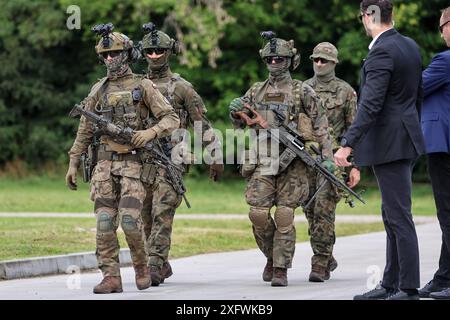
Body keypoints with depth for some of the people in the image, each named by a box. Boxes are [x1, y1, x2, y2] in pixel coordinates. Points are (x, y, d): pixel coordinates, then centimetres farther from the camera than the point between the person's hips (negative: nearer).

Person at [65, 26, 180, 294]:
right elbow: (85, 131, 18)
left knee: (129, 219, -12)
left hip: (133, 163, -4)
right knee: (105, 222, -4)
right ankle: (111, 277, -2)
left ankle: (142, 266, 10)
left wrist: (151, 132, -21)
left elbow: (172, 119, -2)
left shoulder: (143, 87, 1)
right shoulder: (98, 90, 13)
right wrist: (73, 163, 14)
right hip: (105, 162, 4)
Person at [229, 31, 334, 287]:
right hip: (263, 162, 3)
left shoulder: (302, 92, 2)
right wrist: (235, 111, -1)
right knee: (258, 213, -6)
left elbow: (321, 126, 1)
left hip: (292, 163, -3)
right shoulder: (256, 91, 13)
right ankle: (272, 256, 17)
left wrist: (327, 157, -7)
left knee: (284, 215, -5)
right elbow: (240, 124, 22)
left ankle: (281, 268, 1)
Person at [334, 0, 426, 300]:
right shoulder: (410, 46, 11)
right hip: (406, 140, 10)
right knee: (392, 216, 15)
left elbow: (370, 104, -24)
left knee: (400, 216, -8)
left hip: (389, 144, -10)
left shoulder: (381, 52, -17)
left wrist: (348, 144, -26)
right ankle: (390, 285, 21)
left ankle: (409, 289, -7)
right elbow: (419, 94, 20)